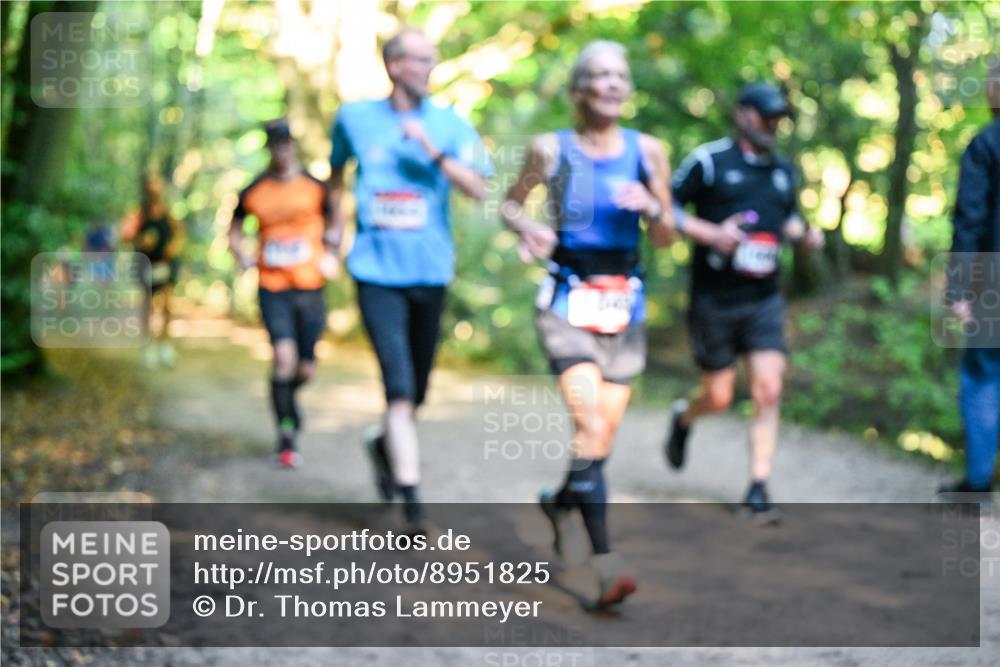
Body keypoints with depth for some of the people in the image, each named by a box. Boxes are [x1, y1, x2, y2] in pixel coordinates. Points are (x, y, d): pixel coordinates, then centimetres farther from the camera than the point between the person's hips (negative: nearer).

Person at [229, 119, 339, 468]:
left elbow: (331, 223, 19)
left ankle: (288, 396, 40)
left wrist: (331, 255, 5)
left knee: (306, 367, 4)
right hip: (272, 287, -1)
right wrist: (243, 259, 1)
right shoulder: (253, 192, 3)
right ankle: (286, 433, -6)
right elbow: (234, 231, 18)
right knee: (284, 356, -18)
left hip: (310, 286, 1)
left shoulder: (315, 187, 2)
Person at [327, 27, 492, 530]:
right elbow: (337, 167, 25)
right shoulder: (355, 117, 4)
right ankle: (411, 500, -12)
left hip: (430, 271, 2)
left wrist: (432, 150, -20)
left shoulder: (450, 123, 3)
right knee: (399, 390, -14)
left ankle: (383, 442, 45)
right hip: (377, 272, -2)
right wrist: (336, 219, 21)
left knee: (416, 392, 13)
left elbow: (477, 188, -10)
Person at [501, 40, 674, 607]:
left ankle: (558, 502, 38)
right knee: (592, 428, -18)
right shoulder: (551, 149, 0)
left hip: (626, 304, 3)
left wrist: (652, 207, -11)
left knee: (604, 436, 7)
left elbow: (665, 238, 11)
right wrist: (527, 227, -8)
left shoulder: (647, 151, 5)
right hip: (568, 301, -3)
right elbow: (511, 202, 14)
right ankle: (606, 563, -18)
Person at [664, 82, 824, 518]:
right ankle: (684, 418, 40)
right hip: (713, 299, -4)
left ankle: (758, 487, -2)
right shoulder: (708, 161, -5)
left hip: (763, 300, 4)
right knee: (719, 397, 4)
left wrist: (804, 235, 5)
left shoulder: (783, 171, 13)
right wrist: (710, 233, -18)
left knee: (768, 391, -9)